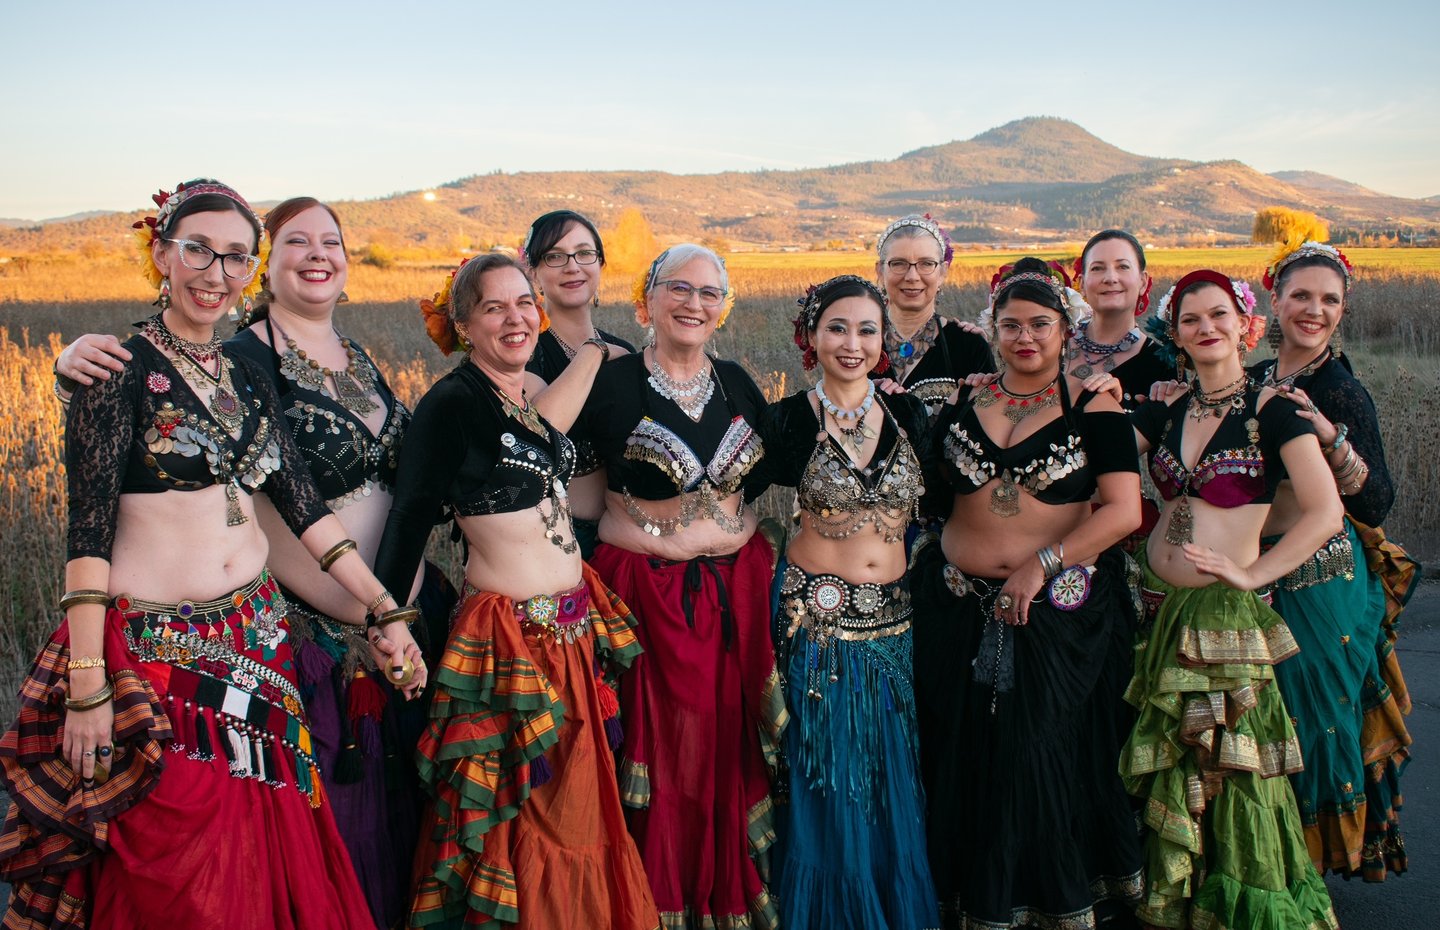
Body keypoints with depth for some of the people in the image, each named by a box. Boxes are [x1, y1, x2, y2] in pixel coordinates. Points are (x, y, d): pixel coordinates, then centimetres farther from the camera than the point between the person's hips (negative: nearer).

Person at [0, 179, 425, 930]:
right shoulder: (121, 368, -8)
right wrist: (86, 685, -18)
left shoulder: (248, 376, 10)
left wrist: (383, 609, 5)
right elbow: (87, 531, -13)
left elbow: (303, 505, 10)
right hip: (154, 652, -6)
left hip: (257, 639, 6)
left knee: (275, 858, 11)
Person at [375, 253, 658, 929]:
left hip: (576, 630, 8)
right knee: (522, 822, 3)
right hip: (511, 638, -7)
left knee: (581, 811, 16)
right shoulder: (450, 404, -13)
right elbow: (409, 522, -14)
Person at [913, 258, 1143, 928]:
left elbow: (1123, 510, -11)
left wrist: (1042, 564, -17)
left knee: (1043, 764, -2)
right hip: (962, 608, 4)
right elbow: (933, 493, 21)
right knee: (967, 765, 8)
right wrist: (931, 551, 4)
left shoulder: (1093, 407, -2)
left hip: (1061, 613, -4)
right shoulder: (963, 403, 9)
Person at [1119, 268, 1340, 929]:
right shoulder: (1166, 411, 8)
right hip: (1155, 602, 5)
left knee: (1230, 769, 1)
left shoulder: (1270, 409, -7)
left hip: (1221, 615, -5)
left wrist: (1251, 572, -15)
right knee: (1167, 772, 14)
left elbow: (1324, 512, -13)